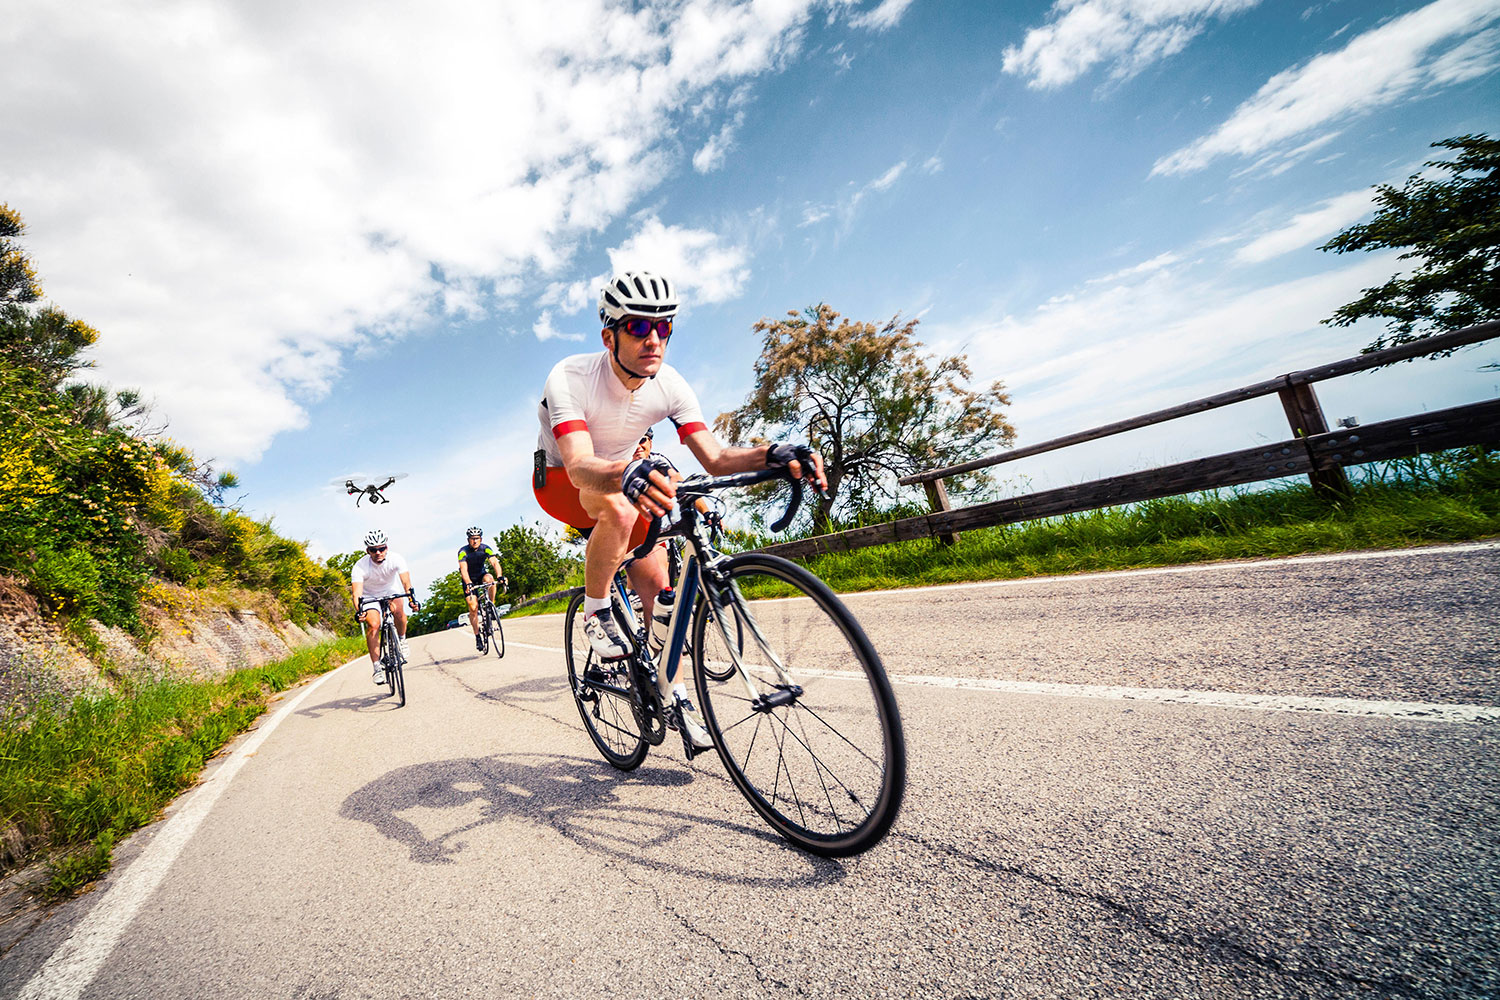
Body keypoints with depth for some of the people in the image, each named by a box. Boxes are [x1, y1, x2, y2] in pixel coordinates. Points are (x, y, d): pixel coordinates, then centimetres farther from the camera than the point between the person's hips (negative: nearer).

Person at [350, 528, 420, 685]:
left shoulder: (396, 559, -27)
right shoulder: (360, 567, -29)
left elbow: (406, 583, -35)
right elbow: (357, 593, -36)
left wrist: (412, 599, -52)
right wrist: (358, 611, -54)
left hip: (390, 590, 2)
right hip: (370, 596, -2)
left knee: (398, 610, -25)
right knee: (373, 625, -21)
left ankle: (402, 640, 4)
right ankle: (377, 667, -14)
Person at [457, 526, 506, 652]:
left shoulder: (486, 549, -18)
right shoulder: (463, 551, -23)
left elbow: (495, 563, -30)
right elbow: (463, 569, -35)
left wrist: (500, 576, -49)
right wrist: (468, 584, -52)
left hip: (481, 574, 2)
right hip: (469, 579, -2)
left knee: (489, 579, -35)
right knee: (473, 607, -13)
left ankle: (491, 606, -15)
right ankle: (477, 636, -1)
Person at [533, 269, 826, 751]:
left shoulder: (670, 385, -18)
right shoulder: (570, 378, -31)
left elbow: (714, 458, -24)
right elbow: (579, 466, -45)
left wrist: (774, 454, -43)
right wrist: (626, 474, -68)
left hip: (618, 478, 4)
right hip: (560, 482, -4)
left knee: (658, 582, -10)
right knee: (620, 508, -38)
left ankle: (674, 693, 7)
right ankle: (596, 612, -13)